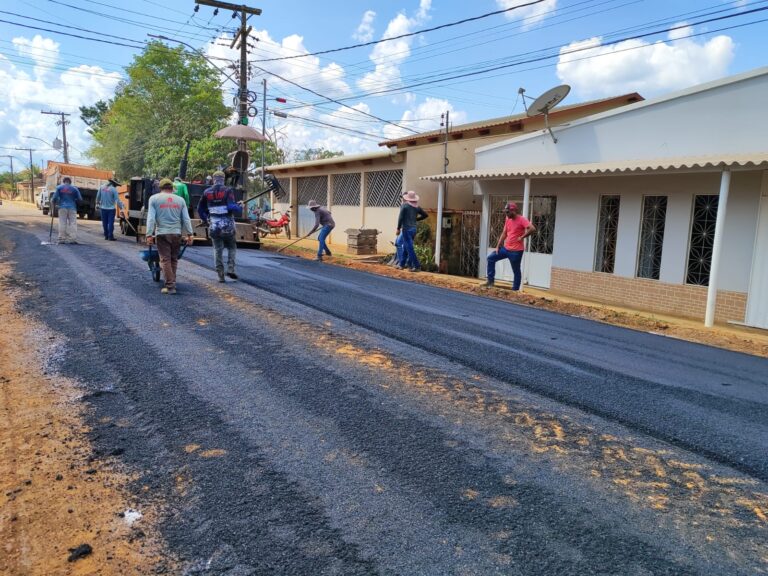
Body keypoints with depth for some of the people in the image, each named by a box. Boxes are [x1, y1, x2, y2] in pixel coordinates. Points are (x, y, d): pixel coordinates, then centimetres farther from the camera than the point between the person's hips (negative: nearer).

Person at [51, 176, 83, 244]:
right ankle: (73, 239, -7)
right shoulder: (74, 188, 4)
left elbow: (55, 197, 1)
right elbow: (80, 199, 5)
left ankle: (62, 239, 0)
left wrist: (53, 201, 24)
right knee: (73, 223, 0)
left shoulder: (59, 187, 4)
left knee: (62, 223, 2)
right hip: (72, 208, 0)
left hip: (62, 208, 0)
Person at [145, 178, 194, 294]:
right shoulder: (180, 200, 11)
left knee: (165, 259, -1)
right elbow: (186, 219, 7)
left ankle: (170, 286, -6)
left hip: (162, 233, -2)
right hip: (177, 233, 2)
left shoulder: (154, 199, 4)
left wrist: (149, 234, -3)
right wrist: (189, 234, 7)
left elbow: (151, 218, -2)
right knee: (174, 259, 12)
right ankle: (172, 283, 16)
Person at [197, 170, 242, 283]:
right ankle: (230, 268, 0)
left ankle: (220, 275, 7)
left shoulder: (207, 192, 5)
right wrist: (240, 207, 1)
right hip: (228, 225, -3)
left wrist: (205, 220, 27)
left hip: (213, 226, 3)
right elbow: (232, 207, -20)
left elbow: (200, 209, 12)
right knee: (232, 247, 16)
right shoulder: (228, 191, -9)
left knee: (217, 250, 10)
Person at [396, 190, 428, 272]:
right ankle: (402, 264, 24)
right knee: (405, 247, 18)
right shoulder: (417, 207, 7)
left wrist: (398, 228, -6)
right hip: (413, 229, 7)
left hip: (406, 229, -7)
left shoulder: (404, 205, -11)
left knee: (409, 248, -4)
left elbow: (401, 217, -14)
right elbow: (425, 215, 12)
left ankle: (417, 266, -7)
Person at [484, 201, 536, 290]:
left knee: (516, 271, 3)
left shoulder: (522, 219, -15)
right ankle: (490, 280, 12)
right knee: (491, 258, 7)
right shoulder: (508, 219, 9)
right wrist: (498, 246, 9)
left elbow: (532, 229, -29)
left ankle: (515, 290, 11)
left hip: (516, 251, -8)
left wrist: (522, 237, -19)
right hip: (506, 248, 8)